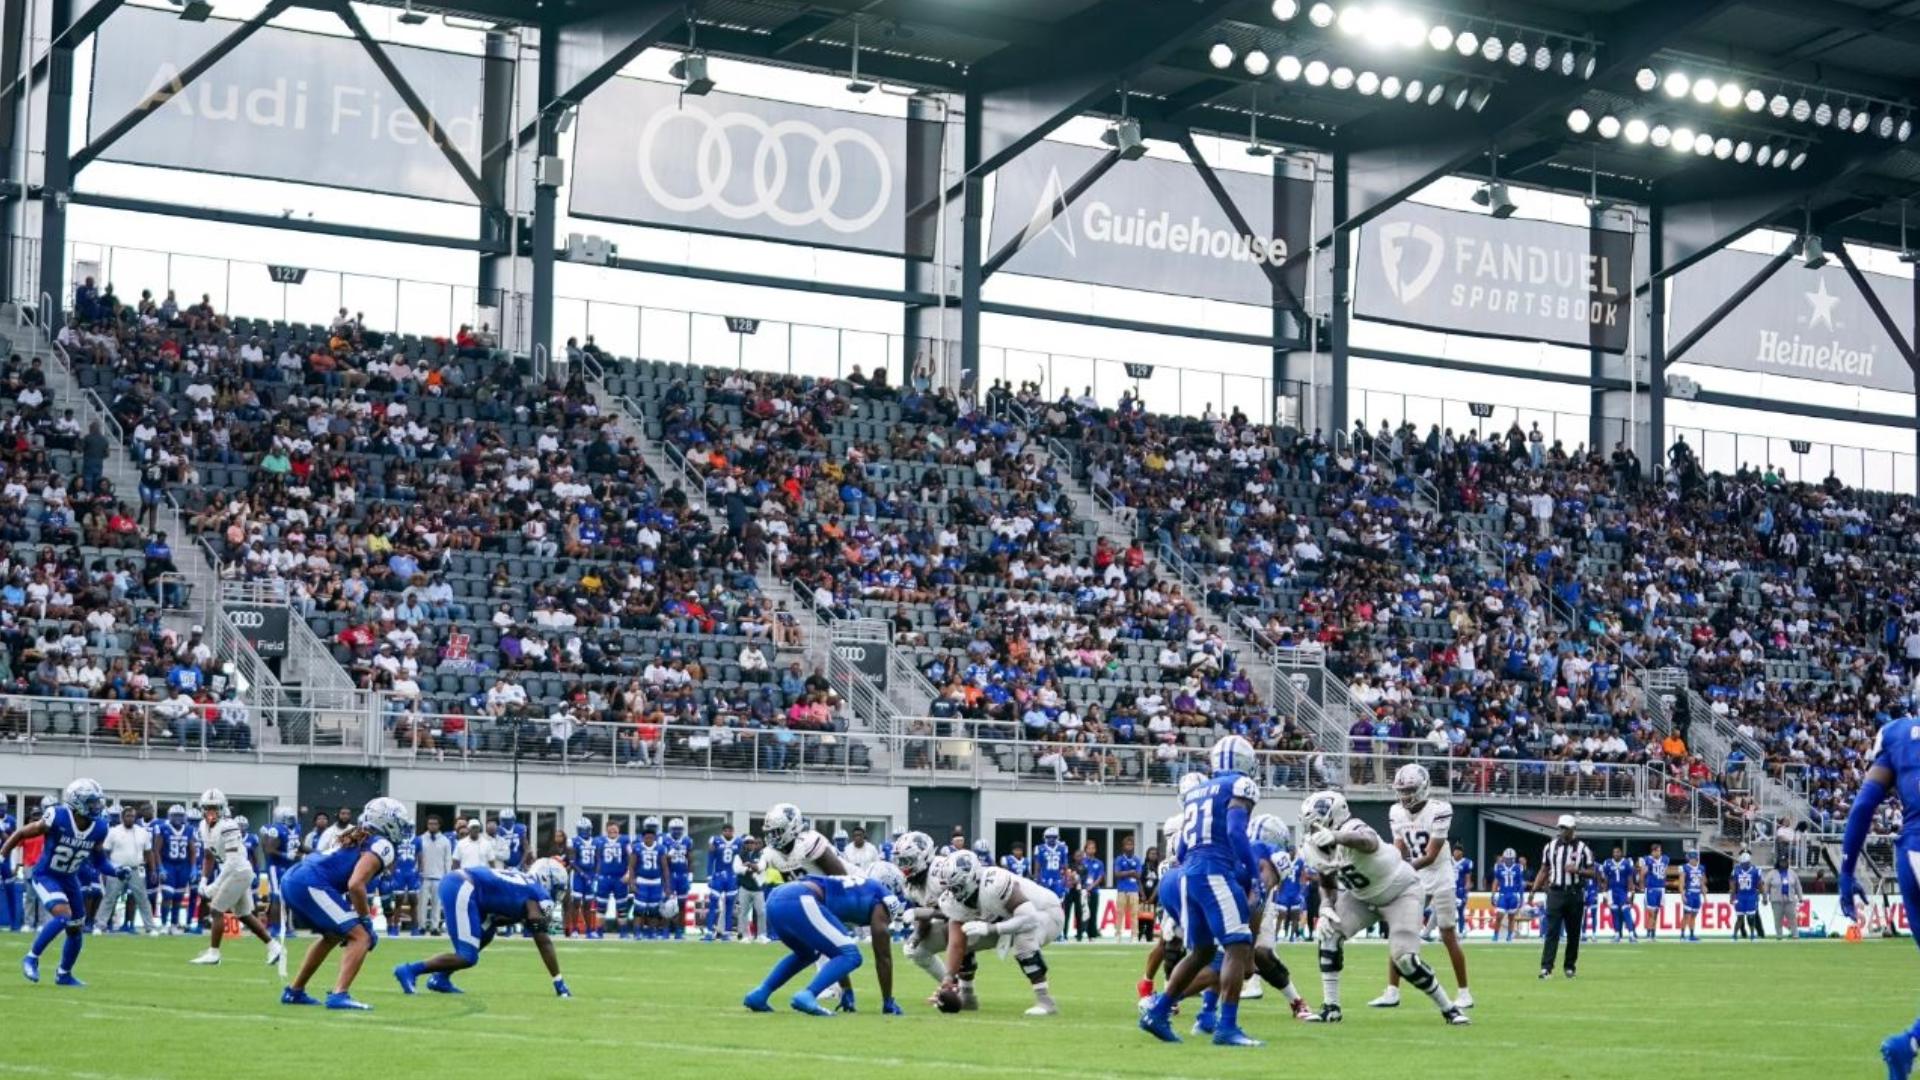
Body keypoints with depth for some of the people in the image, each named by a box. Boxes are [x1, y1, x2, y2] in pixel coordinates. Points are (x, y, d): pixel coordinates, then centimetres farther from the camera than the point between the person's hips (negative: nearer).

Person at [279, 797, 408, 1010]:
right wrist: (367, 920, -4)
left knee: (334, 935, 30)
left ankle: (294, 991, 34)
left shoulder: (356, 838, 26)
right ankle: (339, 995, -22)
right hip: (311, 886, -10)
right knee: (360, 937, -8)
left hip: (293, 879, 10)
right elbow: (355, 886, -15)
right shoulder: (381, 846, -2)